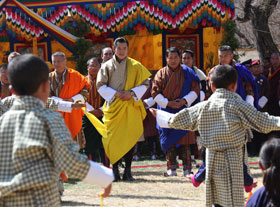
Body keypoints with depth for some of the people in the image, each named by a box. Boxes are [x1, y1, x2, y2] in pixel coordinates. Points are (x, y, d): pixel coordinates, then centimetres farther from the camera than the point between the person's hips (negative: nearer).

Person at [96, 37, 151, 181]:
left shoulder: (135, 66, 5)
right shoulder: (107, 66, 6)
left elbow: (144, 84, 4)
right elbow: (100, 85, 3)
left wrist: (131, 93, -12)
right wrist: (115, 94, -12)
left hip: (130, 107, 0)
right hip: (113, 106, 0)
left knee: (129, 138, -4)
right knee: (113, 138, -5)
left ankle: (128, 171, 1)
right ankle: (115, 170, 2)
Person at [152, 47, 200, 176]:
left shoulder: (187, 72, 3)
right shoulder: (161, 74, 5)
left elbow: (195, 90, 2)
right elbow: (155, 93, 2)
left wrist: (185, 101, -13)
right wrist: (168, 103, -11)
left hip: (183, 111, -1)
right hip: (167, 112, 1)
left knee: (185, 141, -5)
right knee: (170, 141, -1)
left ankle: (187, 168, -1)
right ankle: (172, 168, 3)